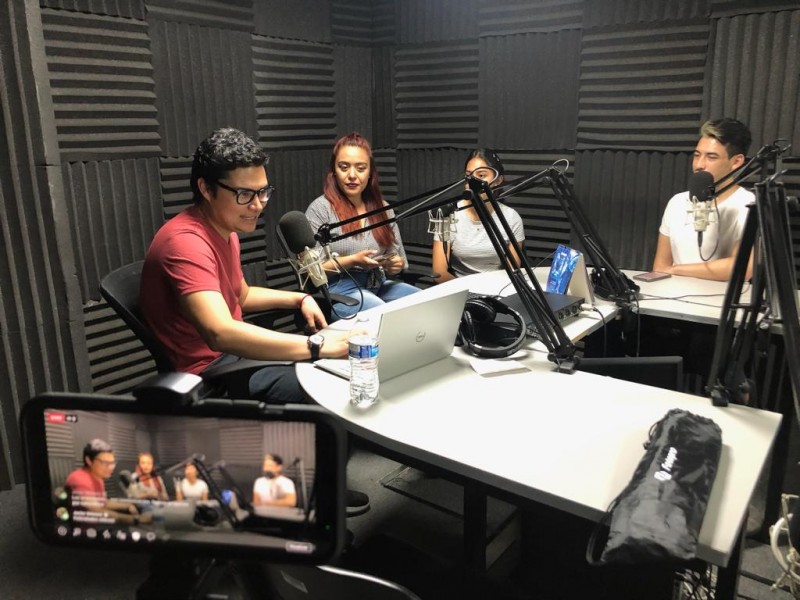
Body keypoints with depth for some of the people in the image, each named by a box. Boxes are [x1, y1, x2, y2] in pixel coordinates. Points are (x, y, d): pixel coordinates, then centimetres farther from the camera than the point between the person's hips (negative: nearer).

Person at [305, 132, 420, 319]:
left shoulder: (382, 207, 13)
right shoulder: (320, 209, -3)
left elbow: (398, 258, 17)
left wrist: (396, 265, -7)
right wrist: (353, 261, -17)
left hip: (380, 284, 6)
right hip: (339, 288, -6)